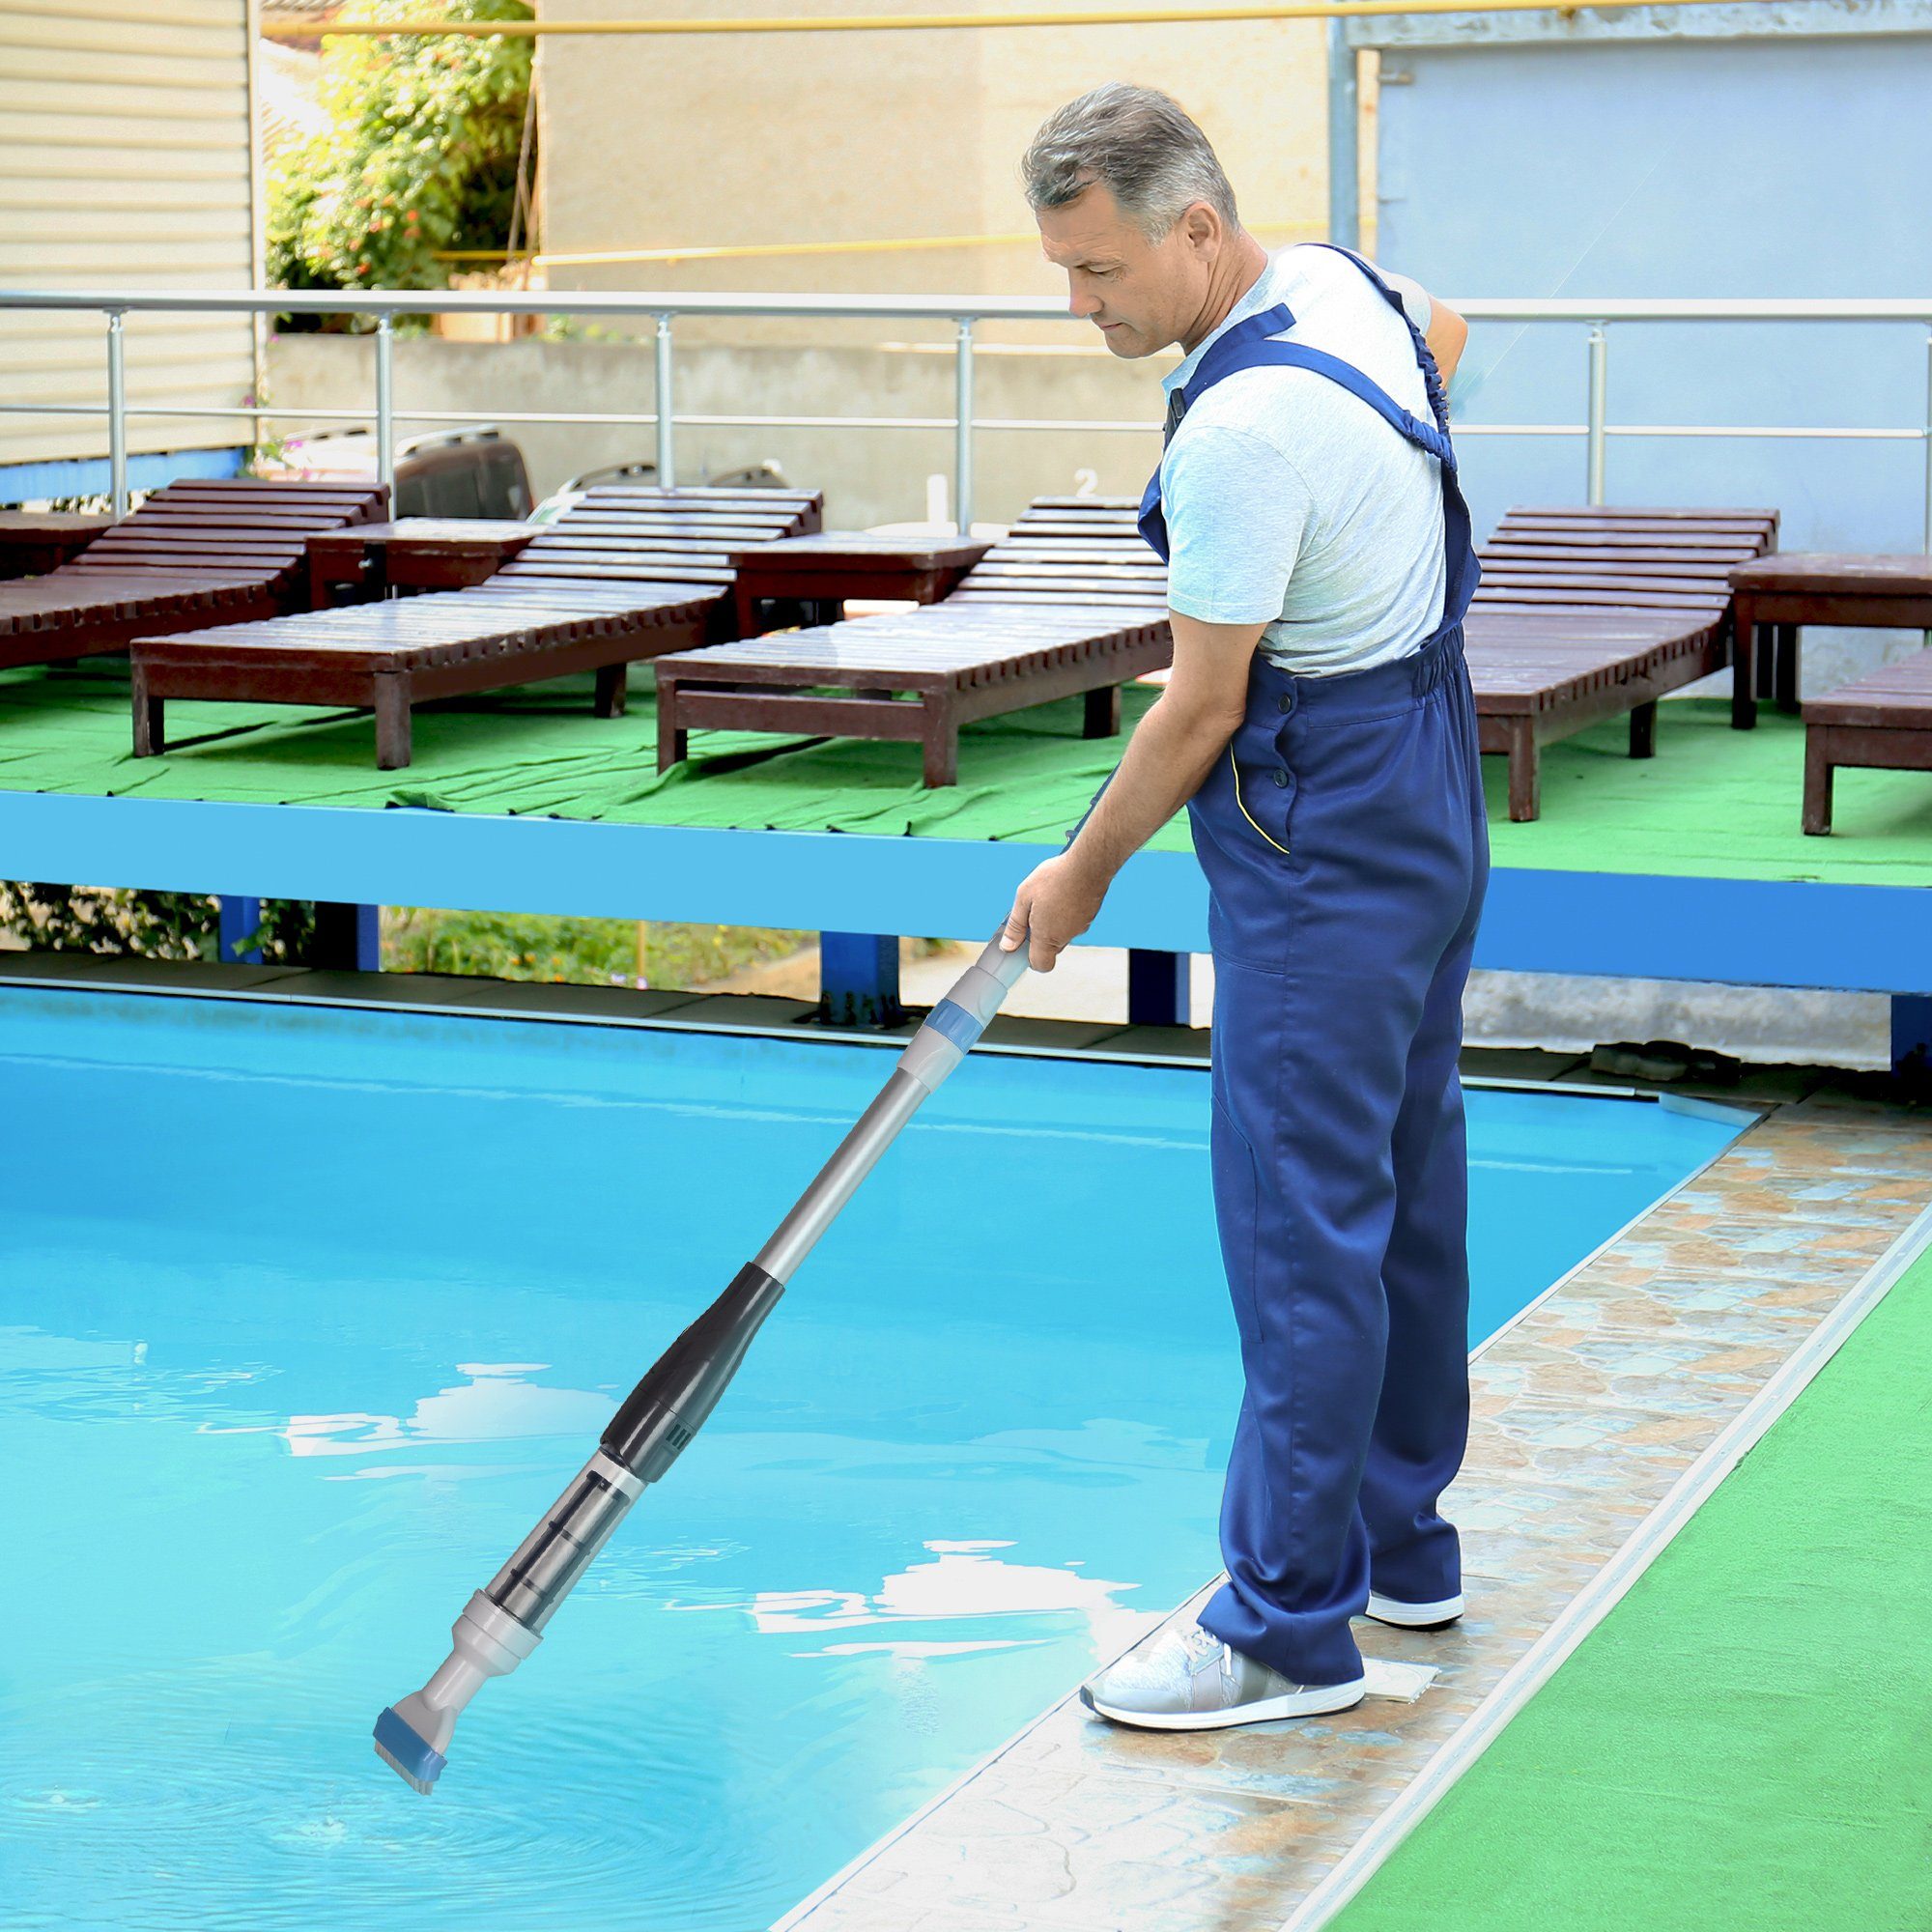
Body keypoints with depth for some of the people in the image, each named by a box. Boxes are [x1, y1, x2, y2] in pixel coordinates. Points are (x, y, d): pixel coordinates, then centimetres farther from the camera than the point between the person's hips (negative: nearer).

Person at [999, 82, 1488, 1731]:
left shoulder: (1241, 431, -24)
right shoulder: (1339, 280, 4)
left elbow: (1201, 710, -18)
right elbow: (1446, 334, 29)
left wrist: (1082, 873, -4)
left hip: (1325, 844, -10)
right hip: (1426, 803, 10)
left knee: (1301, 1210, -7)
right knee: (1405, 1181, 16)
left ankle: (1290, 1623, -3)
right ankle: (1401, 1544, 27)